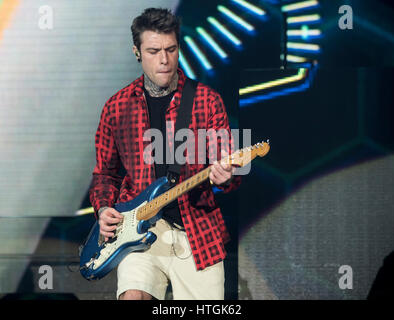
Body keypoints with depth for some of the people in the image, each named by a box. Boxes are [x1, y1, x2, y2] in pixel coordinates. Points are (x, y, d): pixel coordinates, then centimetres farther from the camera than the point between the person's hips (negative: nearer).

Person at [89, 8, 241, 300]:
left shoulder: (206, 100, 2)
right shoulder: (117, 107, 8)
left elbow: (227, 165, -1)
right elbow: (105, 171, 18)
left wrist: (224, 176, -25)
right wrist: (104, 209, 0)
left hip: (197, 229, 0)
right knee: (133, 295, -24)